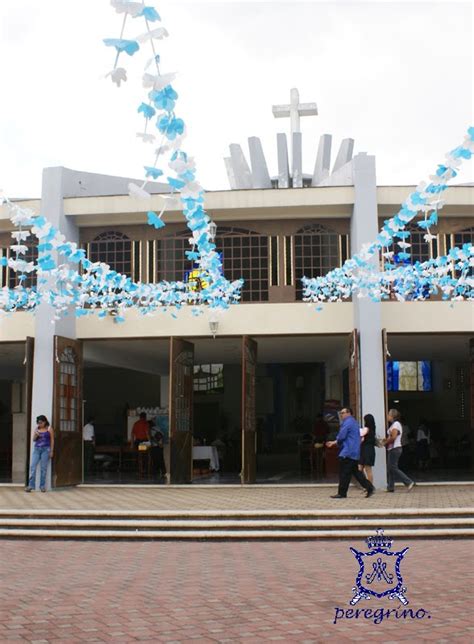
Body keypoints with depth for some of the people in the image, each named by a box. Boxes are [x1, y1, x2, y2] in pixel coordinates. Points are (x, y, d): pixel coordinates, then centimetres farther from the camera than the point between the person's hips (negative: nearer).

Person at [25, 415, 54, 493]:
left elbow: (52, 440, 1)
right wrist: (36, 434, -10)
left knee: (43, 468, -1)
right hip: (37, 448, 4)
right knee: (33, 466, -6)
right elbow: (34, 439, 12)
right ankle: (31, 485, -5)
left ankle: (42, 486, 5)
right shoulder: (37, 429, 11)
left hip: (46, 449, -3)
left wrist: (51, 451, -4)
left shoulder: (49, 429, 1)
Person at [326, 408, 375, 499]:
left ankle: (342, 493, 1)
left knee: (344, 474, -4)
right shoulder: (354, 422, 20)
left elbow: (341, 436, -20)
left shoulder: (347, 422, -13)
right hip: (355, 453, 10)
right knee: (355, 471, 13)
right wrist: (333, 443, 21)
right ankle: (369, 487, 7)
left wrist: (337, 442, 3)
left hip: (347, 453, -10)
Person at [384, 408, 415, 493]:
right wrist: (386, 440, 4)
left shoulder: (396, 424, -13)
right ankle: (390, 487, 11)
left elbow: (393, 437, -20)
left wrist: (385, 442, -8)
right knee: (390, 468, 9)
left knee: (393, 468, -9)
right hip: (392, 449, 10)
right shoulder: (393, 424, 18)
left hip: (395, 449, -10)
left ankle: (409, 482, -9)